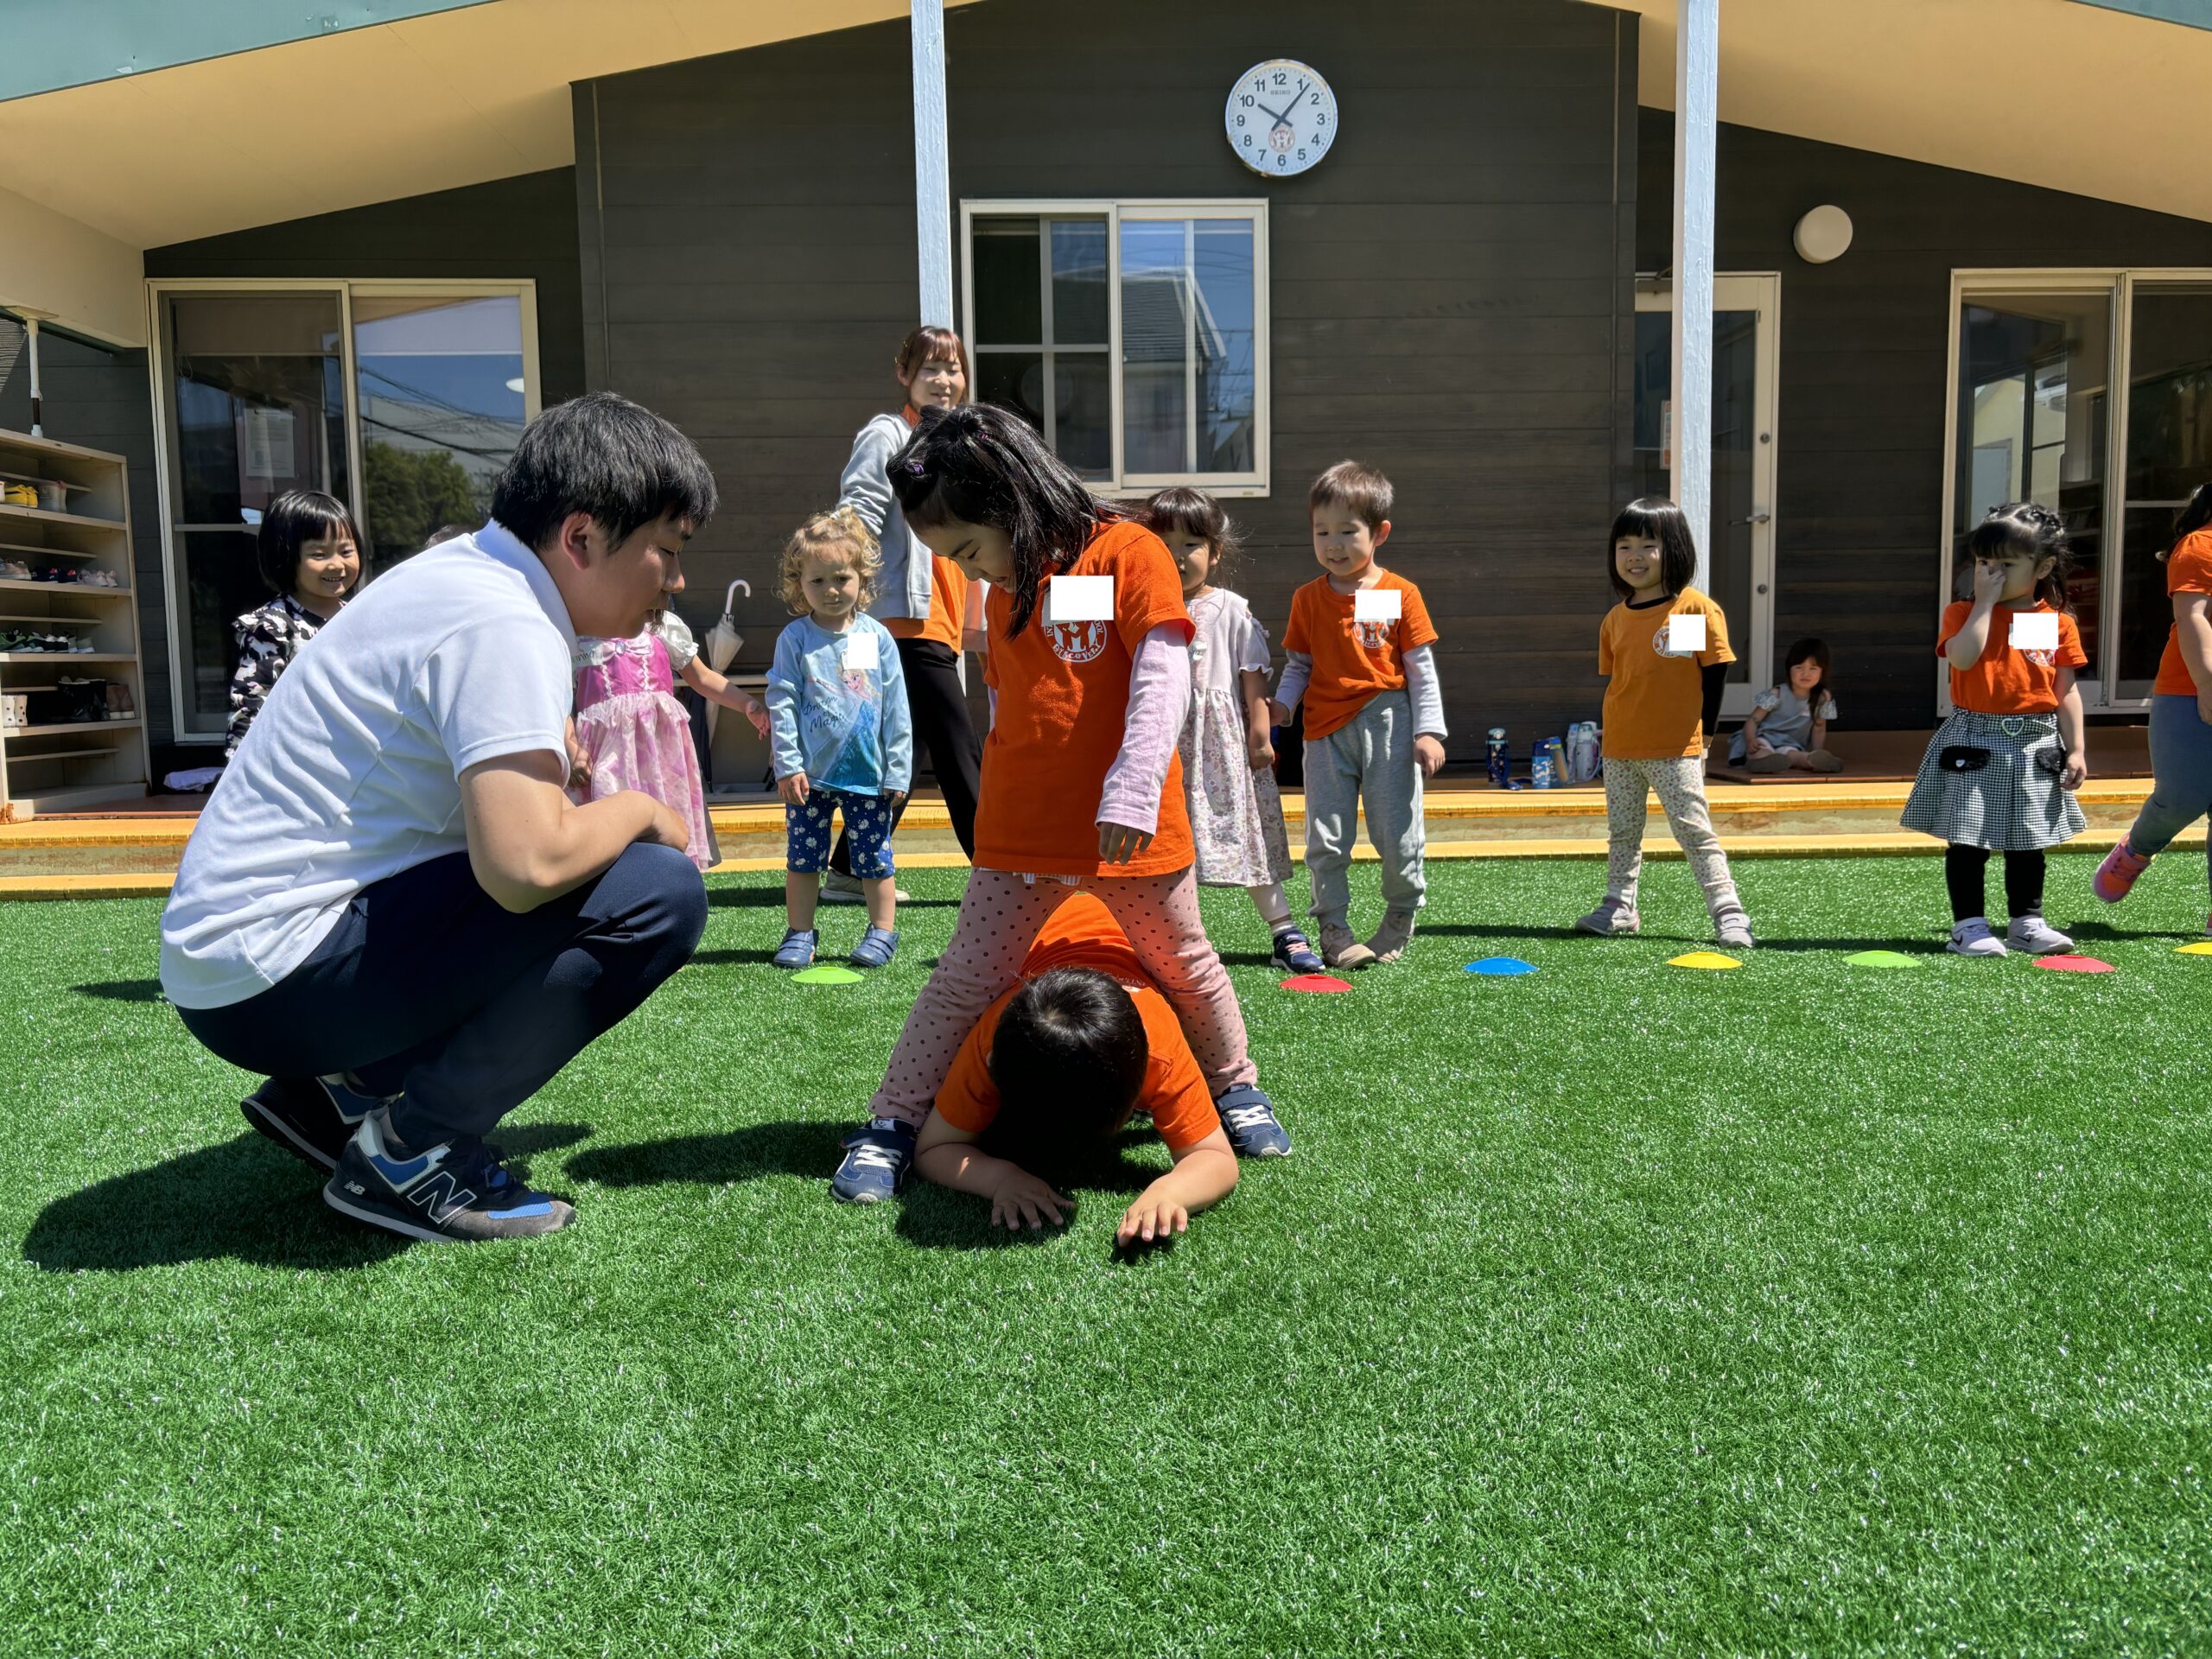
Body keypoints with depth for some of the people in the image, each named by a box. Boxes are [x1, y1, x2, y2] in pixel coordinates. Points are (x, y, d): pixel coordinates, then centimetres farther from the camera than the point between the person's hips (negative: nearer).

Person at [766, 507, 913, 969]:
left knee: (874, 858, 8)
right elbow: (782, 703, -3)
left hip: (868, 773, 0)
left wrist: (897, 770, 0)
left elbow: (896, 709, 2)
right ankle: (801, 934, 20)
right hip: (810, 774, 0)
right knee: (802, 857, 7)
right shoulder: (795, 639, -2)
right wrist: (787, 765, -11)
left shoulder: (876, 637, 0)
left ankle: (883, 932, 22)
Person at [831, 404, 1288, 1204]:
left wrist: (1132, 793, -23)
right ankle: (892, 1124, 12)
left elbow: (1161, 678, -16)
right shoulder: (1006, 592, 11)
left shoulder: (1129, 552, -9)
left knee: (1184, 964, 13)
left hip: (1130, 828, -4)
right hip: (1019, 834, 4)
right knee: (965, 979, 4)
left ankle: (1236, 1085, 35)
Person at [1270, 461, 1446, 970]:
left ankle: (1401, 920, 24)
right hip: (1326, 730, 2)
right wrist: (1280, 704, -9)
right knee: (1325, 837, 1)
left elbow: (1422, 669, 2)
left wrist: (1429, 730, -5)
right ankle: (1333, 929, 13)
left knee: (1398, 835, 2)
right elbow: (1298, 665, 10)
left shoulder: (1400, 594, 0)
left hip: (1387, 725, -2)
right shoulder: (1308, 598, 6)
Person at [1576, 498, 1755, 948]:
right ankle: (1619, 908, 25)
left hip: (1675, 749, -6)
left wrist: (1701, 732, -5)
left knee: (1694, 830, -5)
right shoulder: (1615, 618, 7)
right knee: (1622, 832, 14)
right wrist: (1617, 728, 10)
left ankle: (1728, 914, 0)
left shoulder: (1696, 608, -9)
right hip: (1619, 748, 6)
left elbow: (1714, 673, -6)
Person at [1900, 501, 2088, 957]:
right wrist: (1985, 602, -15)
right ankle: (1969, 924, 8)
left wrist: (2075, 749, 1)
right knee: (1968, 839, -1)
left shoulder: (2058, 622, 3)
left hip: (2035, 746, 2)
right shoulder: (1963, 613, -1)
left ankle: (2026, 922, 23)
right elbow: (1962, 657, -22)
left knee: (2027, 841, 12)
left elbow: (2066, 692, 5)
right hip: (1974, 742, -2)